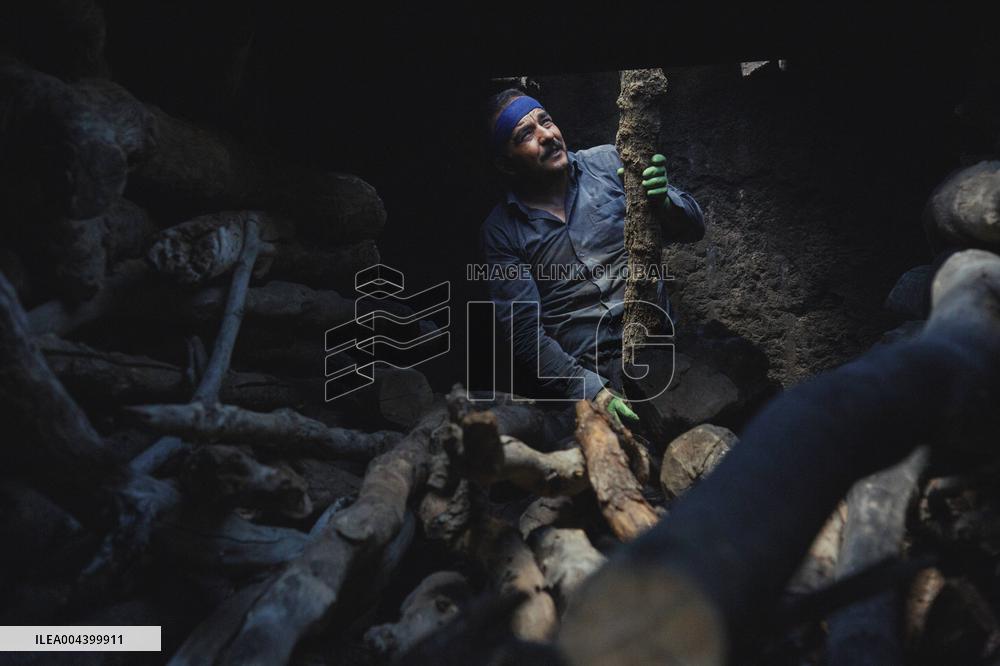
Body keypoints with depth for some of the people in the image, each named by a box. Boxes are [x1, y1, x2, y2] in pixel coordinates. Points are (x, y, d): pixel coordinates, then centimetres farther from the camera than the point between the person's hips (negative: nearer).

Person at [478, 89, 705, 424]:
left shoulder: (608, 162, 9)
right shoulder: (500, 231, 3)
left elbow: (693, 227, 8)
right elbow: (524, 331, -3)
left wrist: (663, 200, -16)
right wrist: (589, 389, -16)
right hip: (584, 369, -3)